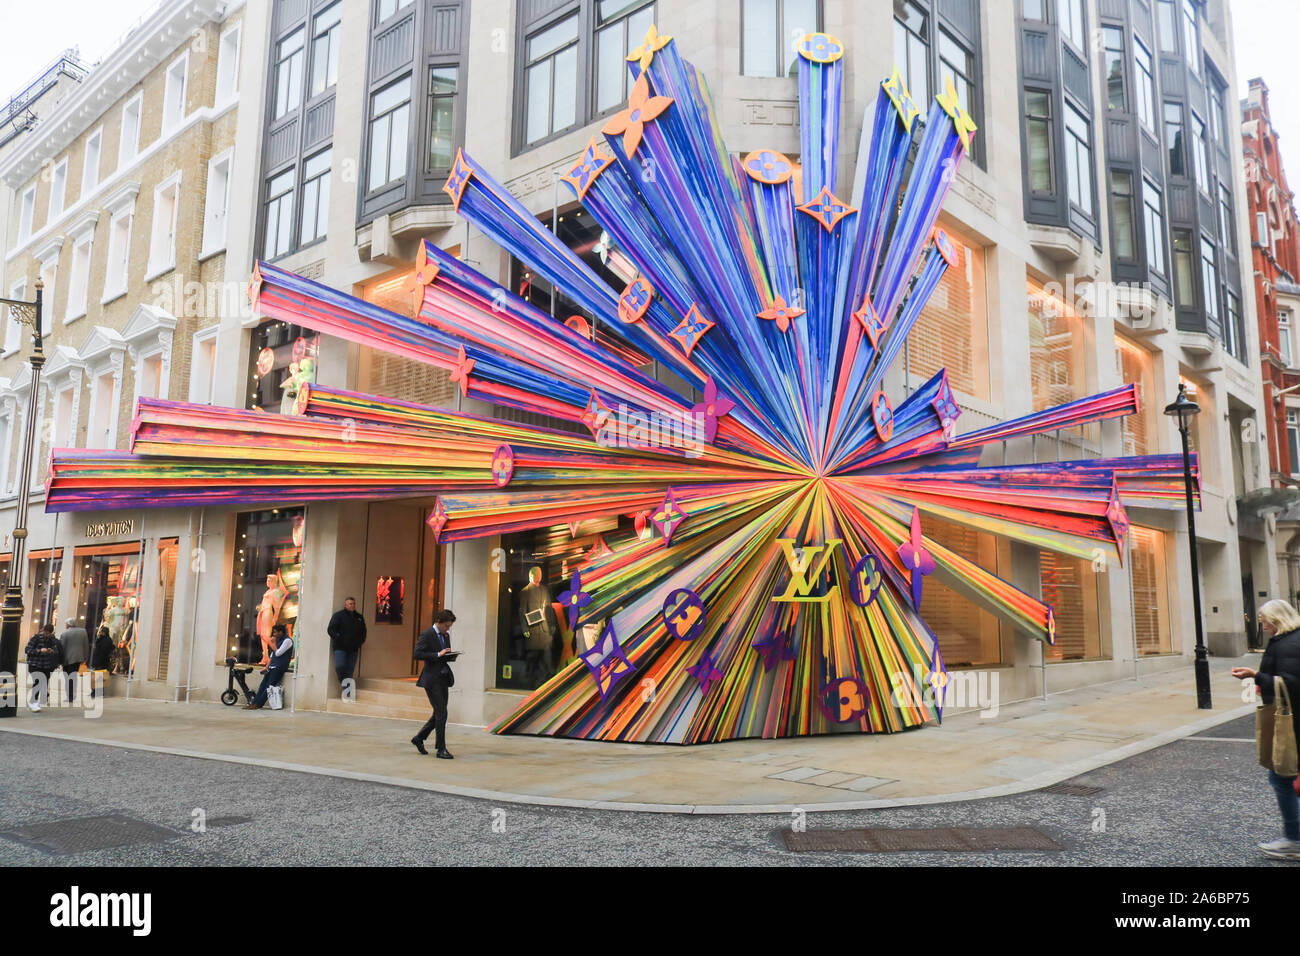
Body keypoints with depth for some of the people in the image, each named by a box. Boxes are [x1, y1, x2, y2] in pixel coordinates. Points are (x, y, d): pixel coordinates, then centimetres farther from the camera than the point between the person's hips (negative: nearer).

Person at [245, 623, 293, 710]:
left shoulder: (287, 640, -10)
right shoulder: (279, 640, 19)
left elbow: (278, 653, -16)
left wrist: (274, 643, -4)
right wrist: (267, 666, 12)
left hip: (279, 667, -9)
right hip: (273, 666, 9)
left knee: (269, 686, -11)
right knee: (263, 685, -1)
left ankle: (258, 705, -13)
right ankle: (254, 703, -5)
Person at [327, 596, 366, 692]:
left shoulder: (359, 617, 17)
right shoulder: (338, 615, 3)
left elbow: (363, 631, 26)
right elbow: (331, 629, -3)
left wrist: (361, 641, 11)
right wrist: (338, 638, -16)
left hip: (353, 648, 4)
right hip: (340, 647, -4)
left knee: (350, 669, 1)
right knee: (340, 666, -16)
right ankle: (342, 683, 3)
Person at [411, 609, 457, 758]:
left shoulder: (446, 636, 14)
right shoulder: (426, 635, -10)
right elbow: (417, 654, -19)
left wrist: (449, 655, 2)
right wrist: (438, 655, -23)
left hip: (443, 678, 8)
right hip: (432, 679, -8)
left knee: (439, 714, 12)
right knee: (441, 713, -9)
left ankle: (419, 738, 29)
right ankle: (441, 749, -2)